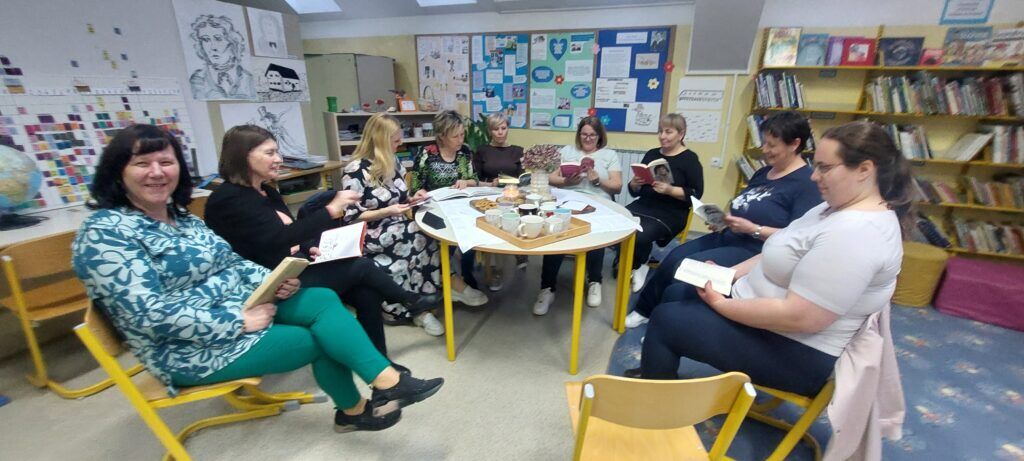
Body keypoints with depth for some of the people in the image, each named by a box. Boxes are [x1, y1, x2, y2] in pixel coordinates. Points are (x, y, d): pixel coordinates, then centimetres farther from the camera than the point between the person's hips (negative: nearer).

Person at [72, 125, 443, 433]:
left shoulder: (179, 215, 9)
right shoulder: (105, 233, -17)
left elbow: (231, 263, 10)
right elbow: (150, 314, -25)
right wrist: (238, 321, -25)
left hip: (239, 306, 7)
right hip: (192, 347, -7)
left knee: (323, 300, -16)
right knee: (319, 338, -10)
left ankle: (387, 382, -19)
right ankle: (354, 410, 15)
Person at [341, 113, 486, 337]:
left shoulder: (392, 163, 10)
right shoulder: (356, 171, -12)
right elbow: (350, 217, -14)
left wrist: (412, 199, -3)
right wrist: (387, 212, -23)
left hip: (397, 228, 7)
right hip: (372, 235, -7)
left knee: (431, 232, -23)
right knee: (426, 234, -28)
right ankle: (454, 286, -13)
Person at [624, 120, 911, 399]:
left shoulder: (856, 232, -27)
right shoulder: (838, 208, 5)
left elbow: (799, 318, -31)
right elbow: (785, 255, 12)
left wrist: (720, 303, -20)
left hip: (794, 351, -10)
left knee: (665, 319, -9)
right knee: (675, 295, 14)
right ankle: (657, 370, 30)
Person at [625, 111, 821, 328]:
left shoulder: (807, 183, -12)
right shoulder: (764, 172, 15)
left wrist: (753, 229, -23)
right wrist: (723, 219, 1)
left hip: (755, 251, -8)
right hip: (727, 237, 9)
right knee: (673, 258, -7)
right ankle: (645, 309, 6)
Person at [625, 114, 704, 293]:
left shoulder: (690, 159, 1)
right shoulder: (651, 154, 15)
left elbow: (696, 193, -6)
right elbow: (635, 192, 15)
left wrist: (670, 190, -20)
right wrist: (635, 183, -8)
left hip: (670, 212, -4)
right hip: (643, 205, 5)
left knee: (642, 236, -31)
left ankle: (636, 266, 2)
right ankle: (631, 265, 1)